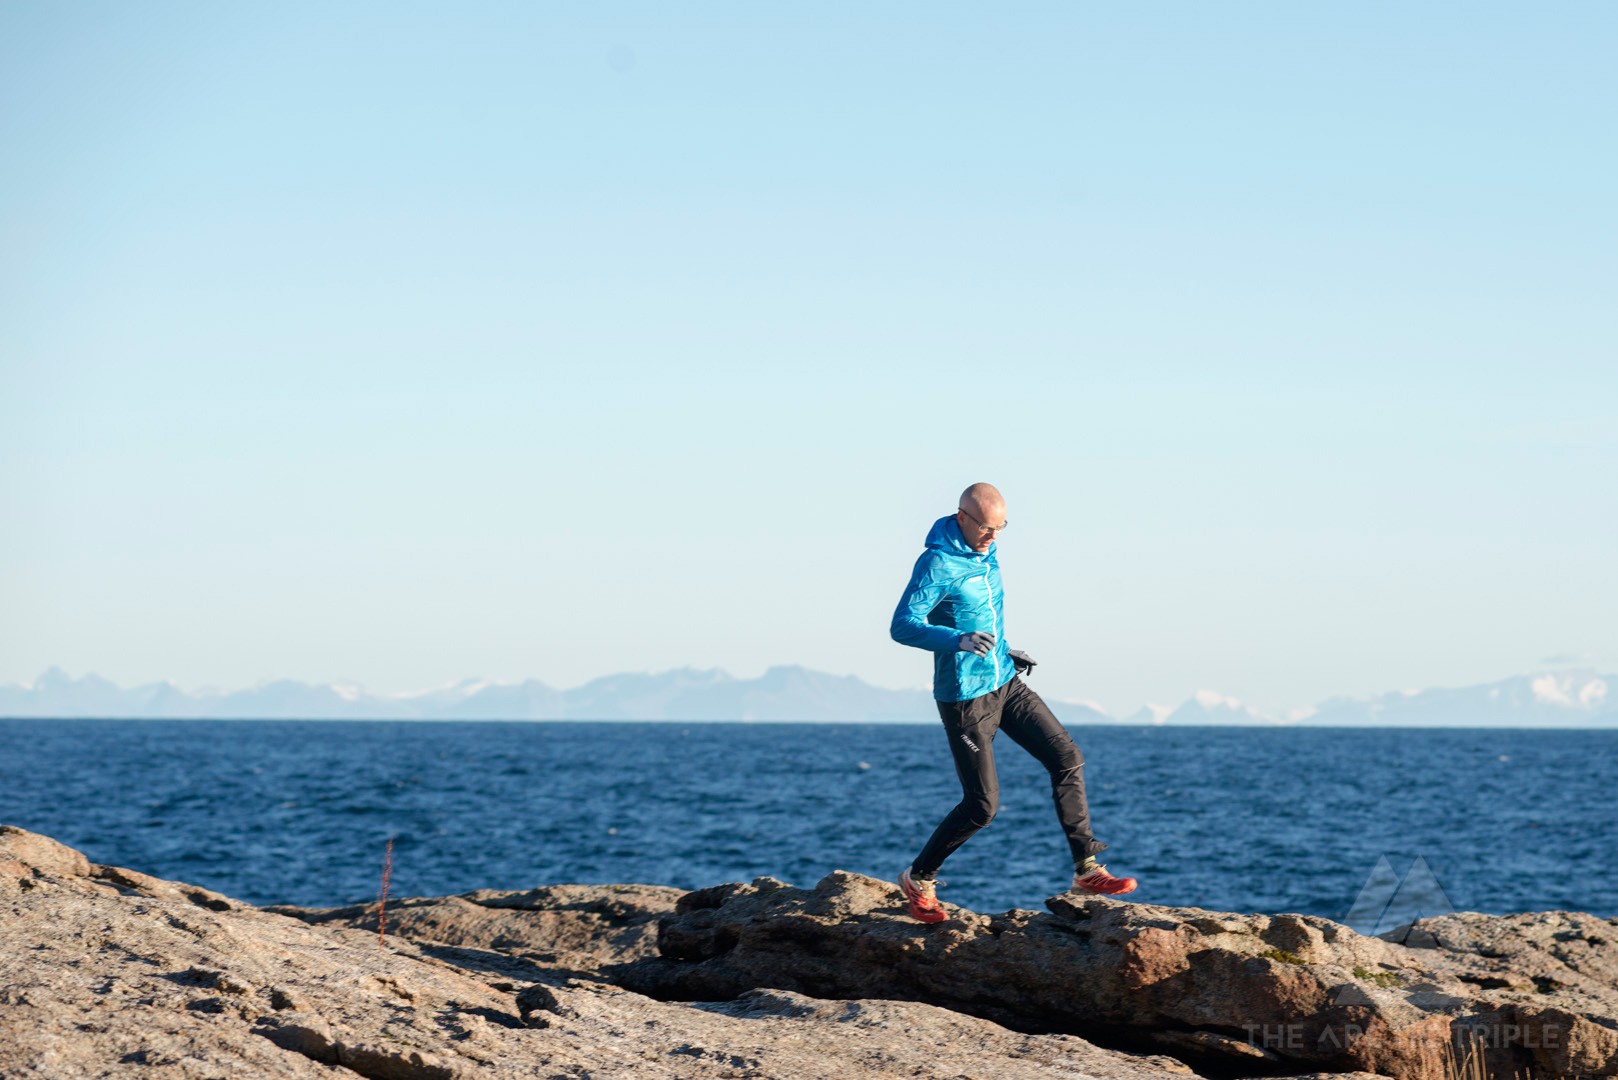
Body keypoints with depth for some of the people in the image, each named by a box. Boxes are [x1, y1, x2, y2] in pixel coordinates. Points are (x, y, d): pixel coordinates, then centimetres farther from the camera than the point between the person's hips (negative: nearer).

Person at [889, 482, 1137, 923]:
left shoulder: (985, 552, 7)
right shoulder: (937, 564, -20)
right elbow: (902, 626, -29)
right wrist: (959, 641, -43)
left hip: (1005, 682, 8)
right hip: (964, 697, -8)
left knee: (1066, 758, -1)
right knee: (982, 805, -5)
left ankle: (1086, 870, 3)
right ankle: (918, 879, 15)